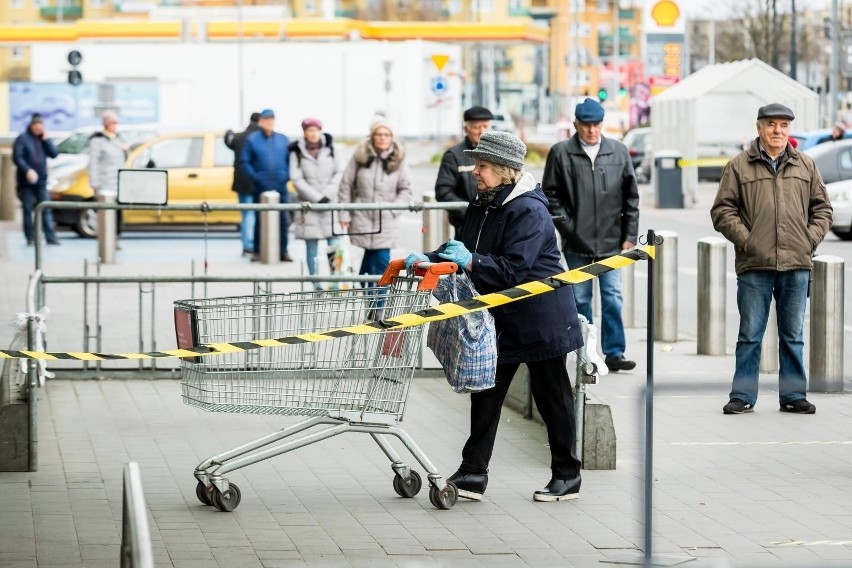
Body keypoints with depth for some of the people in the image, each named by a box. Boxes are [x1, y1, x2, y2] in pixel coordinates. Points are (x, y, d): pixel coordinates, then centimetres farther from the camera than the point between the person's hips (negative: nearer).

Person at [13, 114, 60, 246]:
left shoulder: (43, 139, 12)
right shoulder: (22, 138, -3)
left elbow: (54, 154, 3)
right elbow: (17, 157, -11)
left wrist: (46, 139, -6)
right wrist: (27, 170, -23)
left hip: (41, 181, 4)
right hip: (26, 181, -4)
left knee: (46, 209, -3)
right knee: (28, 209, 0)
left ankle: (51, 237, -6)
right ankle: (30, 237, 5)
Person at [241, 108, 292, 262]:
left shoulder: (283, 139, 9)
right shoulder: (252, 140, 1)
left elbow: (290, 159, 13)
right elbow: (244, 161, -1)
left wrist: (287, 175, -2)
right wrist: (254, 177, -10)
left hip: (280, 187, 2)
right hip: (260, 188, -2)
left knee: (283, 219, 1)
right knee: (260, 220, 2)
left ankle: (283, 251, 8)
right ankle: (257, 251, 9)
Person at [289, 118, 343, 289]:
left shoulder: (329, 149, 6)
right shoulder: (297, 152, 0)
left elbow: (338, 173, 6)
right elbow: (297, 179, -4)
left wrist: (328, 194, -7)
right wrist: (317, 198, -11)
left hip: (330, 203, 1)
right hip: (309, 205, -1)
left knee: (334, 246, -8)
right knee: (312, 248, 0)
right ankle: (316, 286, 4)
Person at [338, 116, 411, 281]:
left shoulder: (398, 159, 1)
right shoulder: (360, 156, 0)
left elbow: (405, 189, 5)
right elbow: (346, 185, 4)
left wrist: (393, 210, -7)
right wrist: (344, 214, 2)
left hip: (386, 221, 0)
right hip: (363, 219, 0)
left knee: (381, 260, -6)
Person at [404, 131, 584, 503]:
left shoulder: (529, 211, -20)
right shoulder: (481, 207, 7)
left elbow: (514, 269, -27)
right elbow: (460, 251, 13)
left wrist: (470, 262, -34)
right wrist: (427, 260, -4)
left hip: (539, 318, -8)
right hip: (500, 319, 8)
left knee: (551, 396, 4)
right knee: (486, 392, 5)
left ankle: (567, 476, 15)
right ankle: (473, 473, 7)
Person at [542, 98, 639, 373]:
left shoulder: (619, 152, 4)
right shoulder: (561, 153, -1)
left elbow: (631, 197, 8)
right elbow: (550, 194, 3)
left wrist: (630, 236, 4)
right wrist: (566, 226, -5)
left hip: (611, 242, 1)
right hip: (577, 244, -1)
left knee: (613, 297, -1)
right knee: (580, 298, 7)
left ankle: (614, 352, 3)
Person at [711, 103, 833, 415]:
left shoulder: (805, 166, 11)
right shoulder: (739, 166, 3)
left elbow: (821, 208, 16)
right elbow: (723, 210, 2)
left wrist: (810, 240, 2)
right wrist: (746, 240, -8)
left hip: (796, 264, 2)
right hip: (754, 265, -2)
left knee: (793, 335, 8)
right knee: (750, 334, 2)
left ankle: (793, 395, 15)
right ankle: (743, 396, 8)